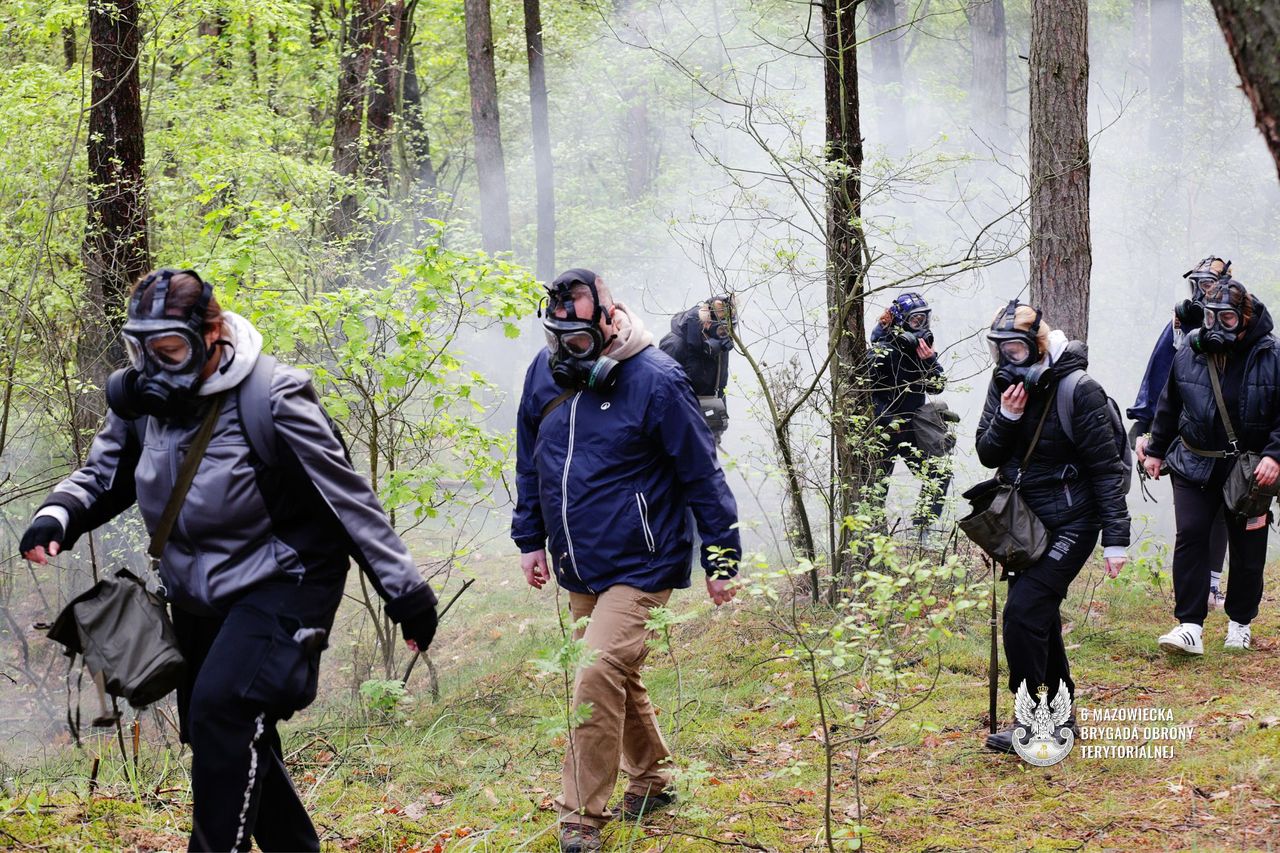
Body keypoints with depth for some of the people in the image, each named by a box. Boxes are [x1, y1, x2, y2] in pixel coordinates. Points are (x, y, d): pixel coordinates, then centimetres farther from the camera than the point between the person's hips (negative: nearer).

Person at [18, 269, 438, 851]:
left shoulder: (271, 400, -23)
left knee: (220, 710, -27)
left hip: (280, 585, -7)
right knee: (234, 747, 15)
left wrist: (407, 597, -12)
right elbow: (104, 477, 10)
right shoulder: (140, 398, -5)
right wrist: (58, 516, -14)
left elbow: (350, 502, -16)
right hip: (197, 600, 7)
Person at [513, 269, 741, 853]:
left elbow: (701, 473, -10)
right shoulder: (544, 373, 2)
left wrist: (720, 557, -7)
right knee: (618, 680, 19)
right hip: (577, 569, 7)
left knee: (597, 682, -16)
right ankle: (651, 781, 39)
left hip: (638, 568, -7)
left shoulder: (655, 380, -15)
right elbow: (530, 463, 16)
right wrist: (530, 539, 15)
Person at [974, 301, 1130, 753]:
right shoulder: (1004, 385, 2)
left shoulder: (1079, 390, -18)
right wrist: (1006, 418, -16)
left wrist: (1116, 539, -15)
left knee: (1023, 611, -16)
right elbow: (987, 455, 3)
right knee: (1040, 617, 13)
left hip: (1069, 523, -7)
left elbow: (1107, 468, -15)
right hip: (1025, 520, 8)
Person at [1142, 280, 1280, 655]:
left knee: (1247, 547, 8)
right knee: (1190, 537, -10)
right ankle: (1190, 626, -11)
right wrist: (1156, 451, 20)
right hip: (1195, 466, 2)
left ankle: (1240, 623, 26)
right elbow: (1169, 407, 16)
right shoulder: (1188, 355, 1)